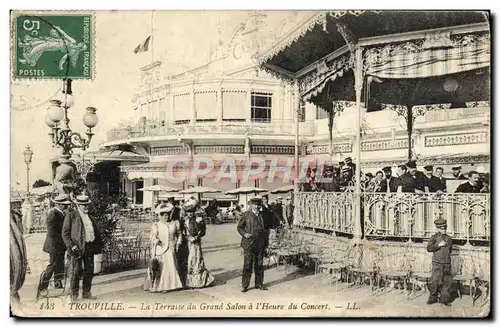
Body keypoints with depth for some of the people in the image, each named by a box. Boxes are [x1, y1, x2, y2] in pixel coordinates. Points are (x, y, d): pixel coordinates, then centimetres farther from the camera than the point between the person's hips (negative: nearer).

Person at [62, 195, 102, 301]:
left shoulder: (90, 216, 15)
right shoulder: (71, 216, -3)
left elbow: (95, 231, 21)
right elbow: (65, 233, -5)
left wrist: (99, 244, 10)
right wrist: (72, 246, -15)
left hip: (89, 247, 6)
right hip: (77, 248, -5)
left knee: (89, 271, 10)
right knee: (76, 272, -1)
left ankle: (86, 292, 22)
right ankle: (74, 294, 13)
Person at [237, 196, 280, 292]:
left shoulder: (264, 215, 7)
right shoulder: (246, 215, 0)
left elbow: (274, 225, 7)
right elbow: (239, 227, 5)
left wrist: (274, 214, -8)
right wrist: (244, 234, -13)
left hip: (260, 245, 3)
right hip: (249, 244, -3)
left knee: (259, 265, 12)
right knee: (247, 265, 0)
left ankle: (259, 284, 24)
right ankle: (245, 285, 9)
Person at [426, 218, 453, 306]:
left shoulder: (449, 238, 11)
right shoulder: (434, 237, -2)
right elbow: (429, 248, -12)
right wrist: (439, 245, -17)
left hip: (447, 263, 4)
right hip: (437, 263, -4)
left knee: (447, 281, 4)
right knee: (435, 281, -7)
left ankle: (445, 299, 14)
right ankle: (433, 298, 7)